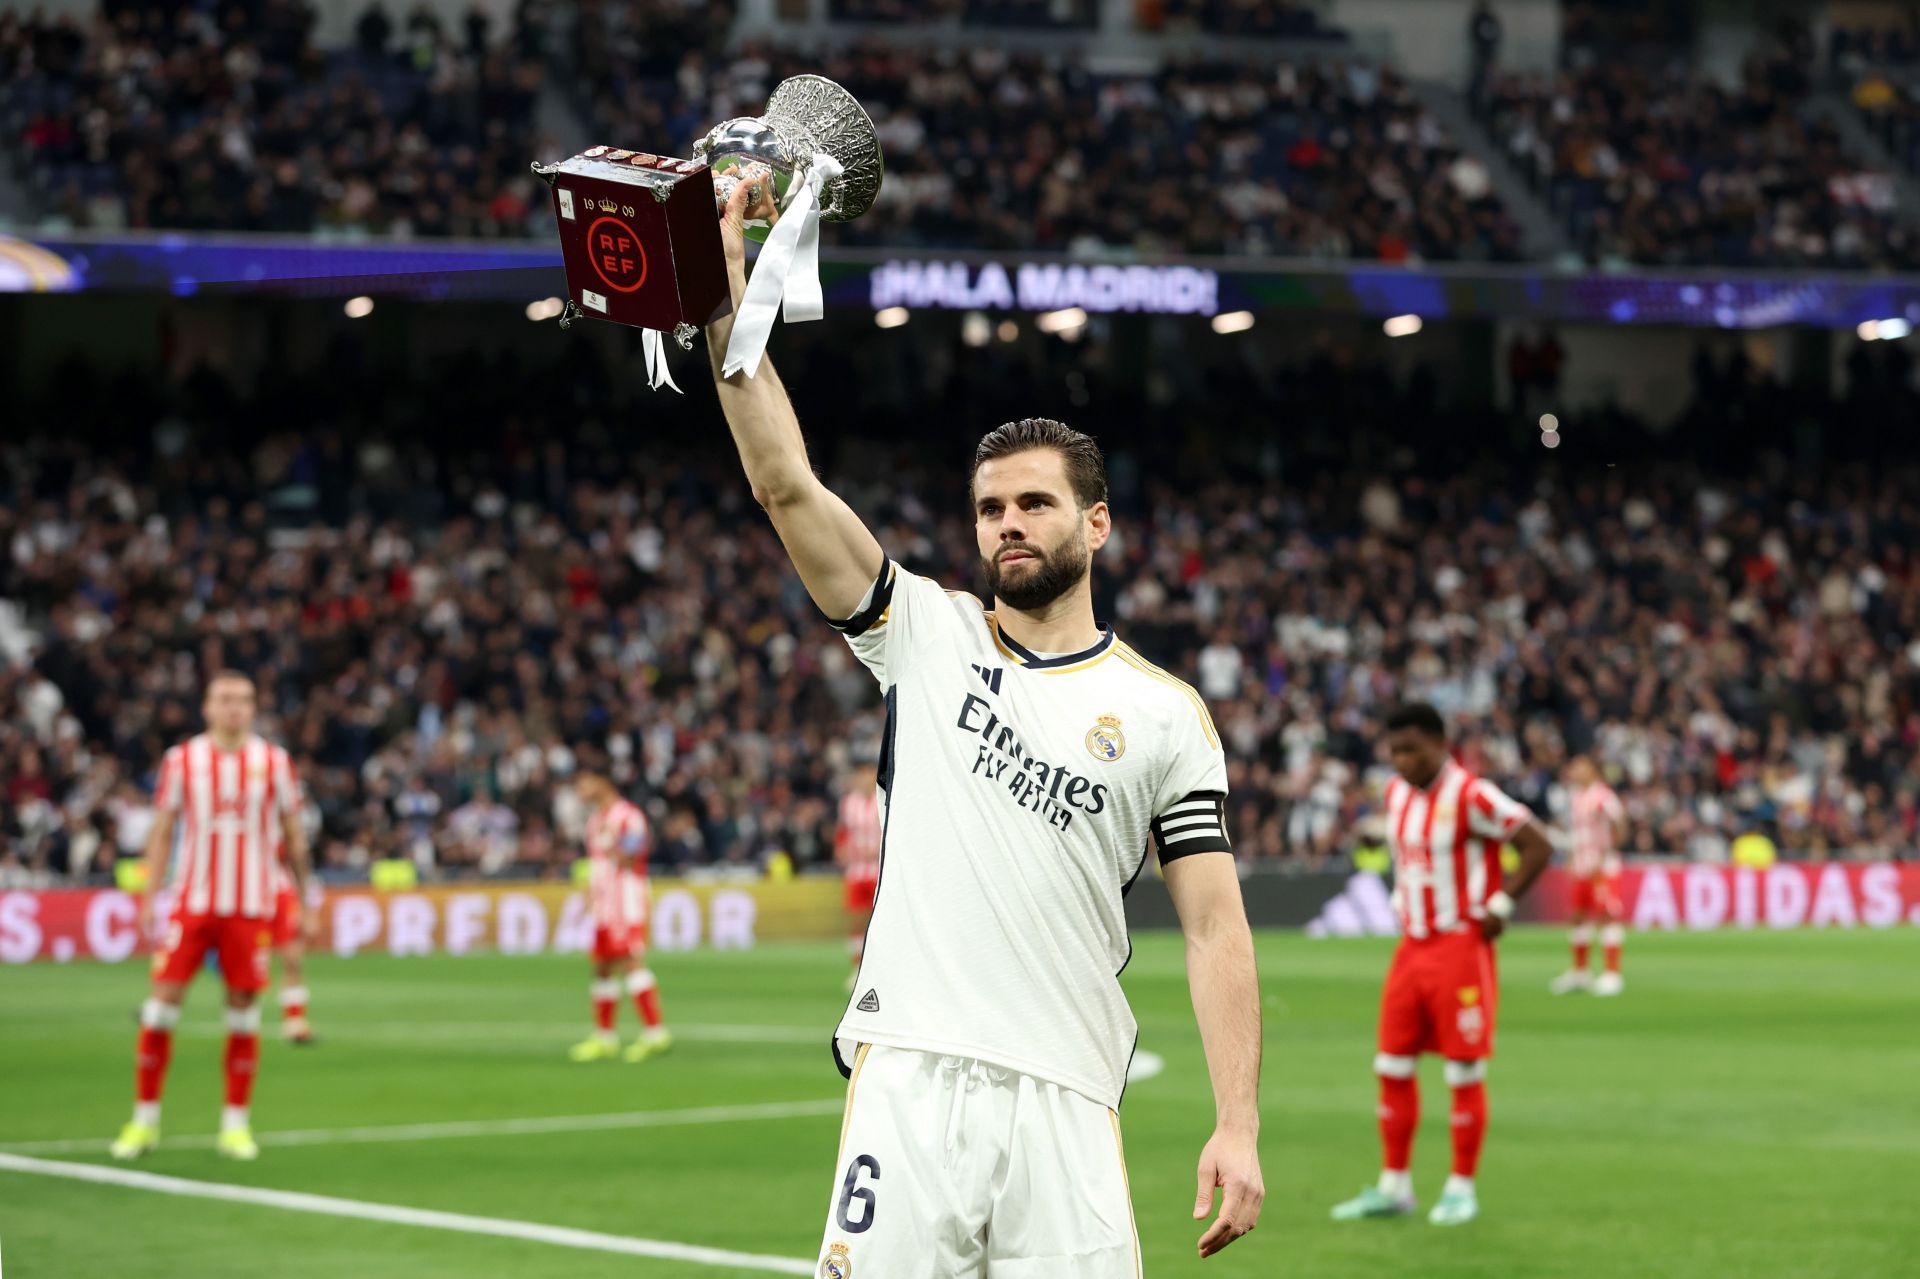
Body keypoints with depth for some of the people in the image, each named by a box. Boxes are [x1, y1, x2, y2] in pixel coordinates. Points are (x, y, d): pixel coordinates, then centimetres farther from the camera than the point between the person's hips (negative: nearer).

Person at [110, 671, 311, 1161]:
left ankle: (236, 1125, 10)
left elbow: (293, 835, 9)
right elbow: (162, 832, 7)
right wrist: (150, 896, 0)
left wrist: (304, 899, 8)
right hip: (192, 901, 0)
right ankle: (145, 1120, 5)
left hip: (250, 908, 0)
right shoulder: (182, 760, 2)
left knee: (243, 1006, 1)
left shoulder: (273, 762, 3)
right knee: (164, 998, -6)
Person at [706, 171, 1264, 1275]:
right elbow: (785, 482, 3)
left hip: (1065, 1101, 0)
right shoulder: (927, 633, 12)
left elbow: (1217, 927, 4)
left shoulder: (1166, 715, 9)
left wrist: (1239, 1127, -7)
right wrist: (726, 273, -4)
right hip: (908, 1084, 0)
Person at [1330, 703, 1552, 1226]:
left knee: (1465, 1072, -2)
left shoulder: (1472, 796, -15)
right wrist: (1402, 901, 14)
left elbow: (1538, 847, -13)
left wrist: (1500, 908, -14)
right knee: (1393, 1067, 5)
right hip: (1411, 945, 7)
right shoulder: (1396, 793, 9)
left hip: (1461, 946, -7)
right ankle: (1394, 1186, 12)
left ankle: (1462, 1188, 6)